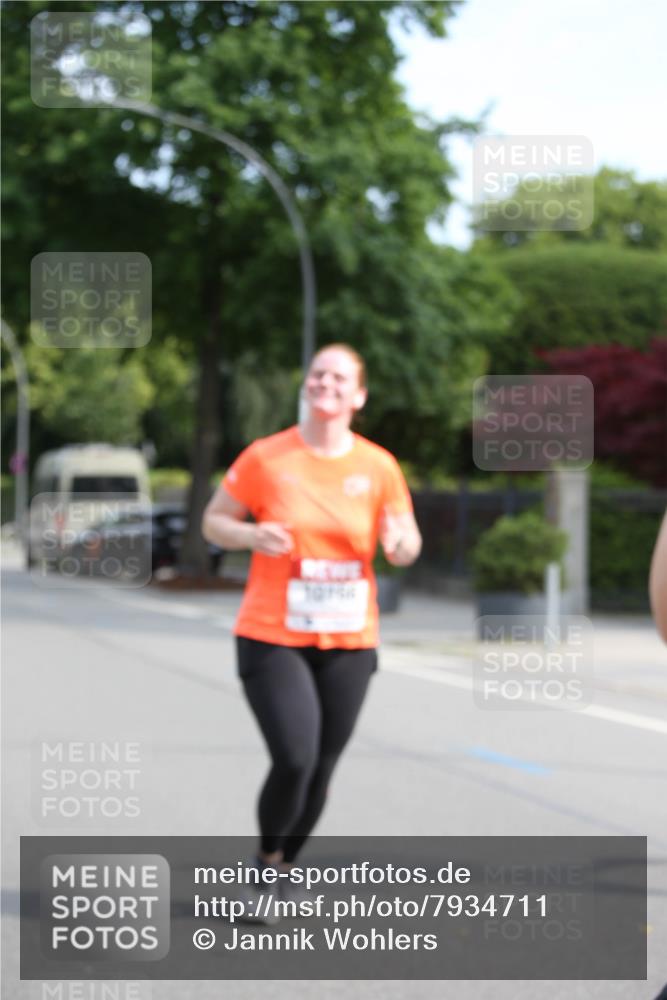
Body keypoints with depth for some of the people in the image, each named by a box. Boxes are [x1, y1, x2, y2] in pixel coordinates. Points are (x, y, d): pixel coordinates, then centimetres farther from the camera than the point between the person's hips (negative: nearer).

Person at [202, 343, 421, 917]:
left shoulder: (379, 467, 0)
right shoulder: (266, 457, -5)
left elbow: (409, 546, 9)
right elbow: (214, 522, 5)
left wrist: (399, 543, -15)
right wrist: (252, 536, -16)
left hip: (349, 642, 3)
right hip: (272, 638, -3)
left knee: (321, 769, 8)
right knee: (294, 760, -16)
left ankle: (285, 870, 32)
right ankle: (267, 863, 12)